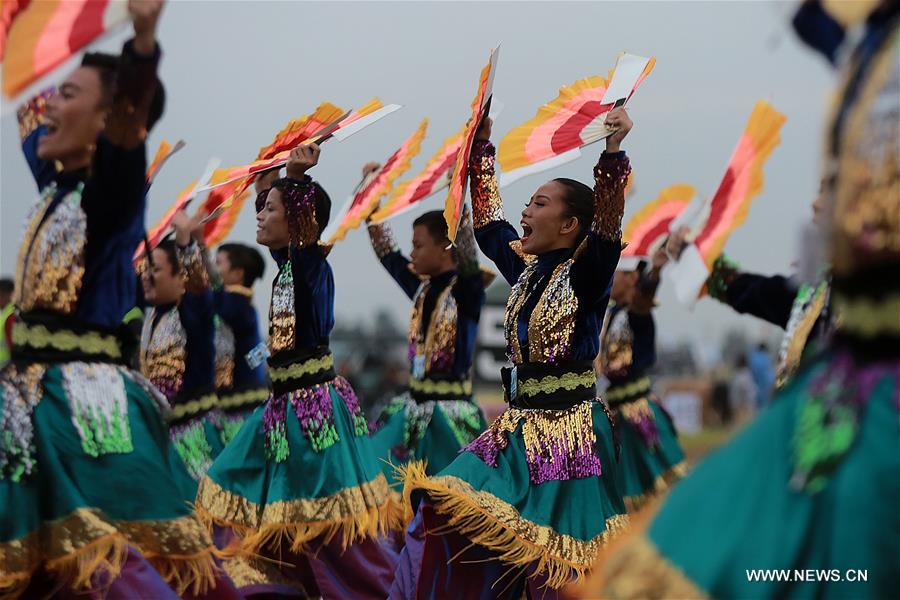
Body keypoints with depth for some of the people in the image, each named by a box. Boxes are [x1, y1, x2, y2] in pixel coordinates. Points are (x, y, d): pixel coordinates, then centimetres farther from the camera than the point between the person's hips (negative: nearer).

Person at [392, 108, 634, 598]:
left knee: (558, 557, -4)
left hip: (570, 427, -6)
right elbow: (488, 221, 23)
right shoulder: (526, 268, 10)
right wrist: (482, 141, 25)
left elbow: (608, 225, -26)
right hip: (519, 424, 6)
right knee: (444, 510, -2)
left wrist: (613, 149, -40)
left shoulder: (586, 275, -8)